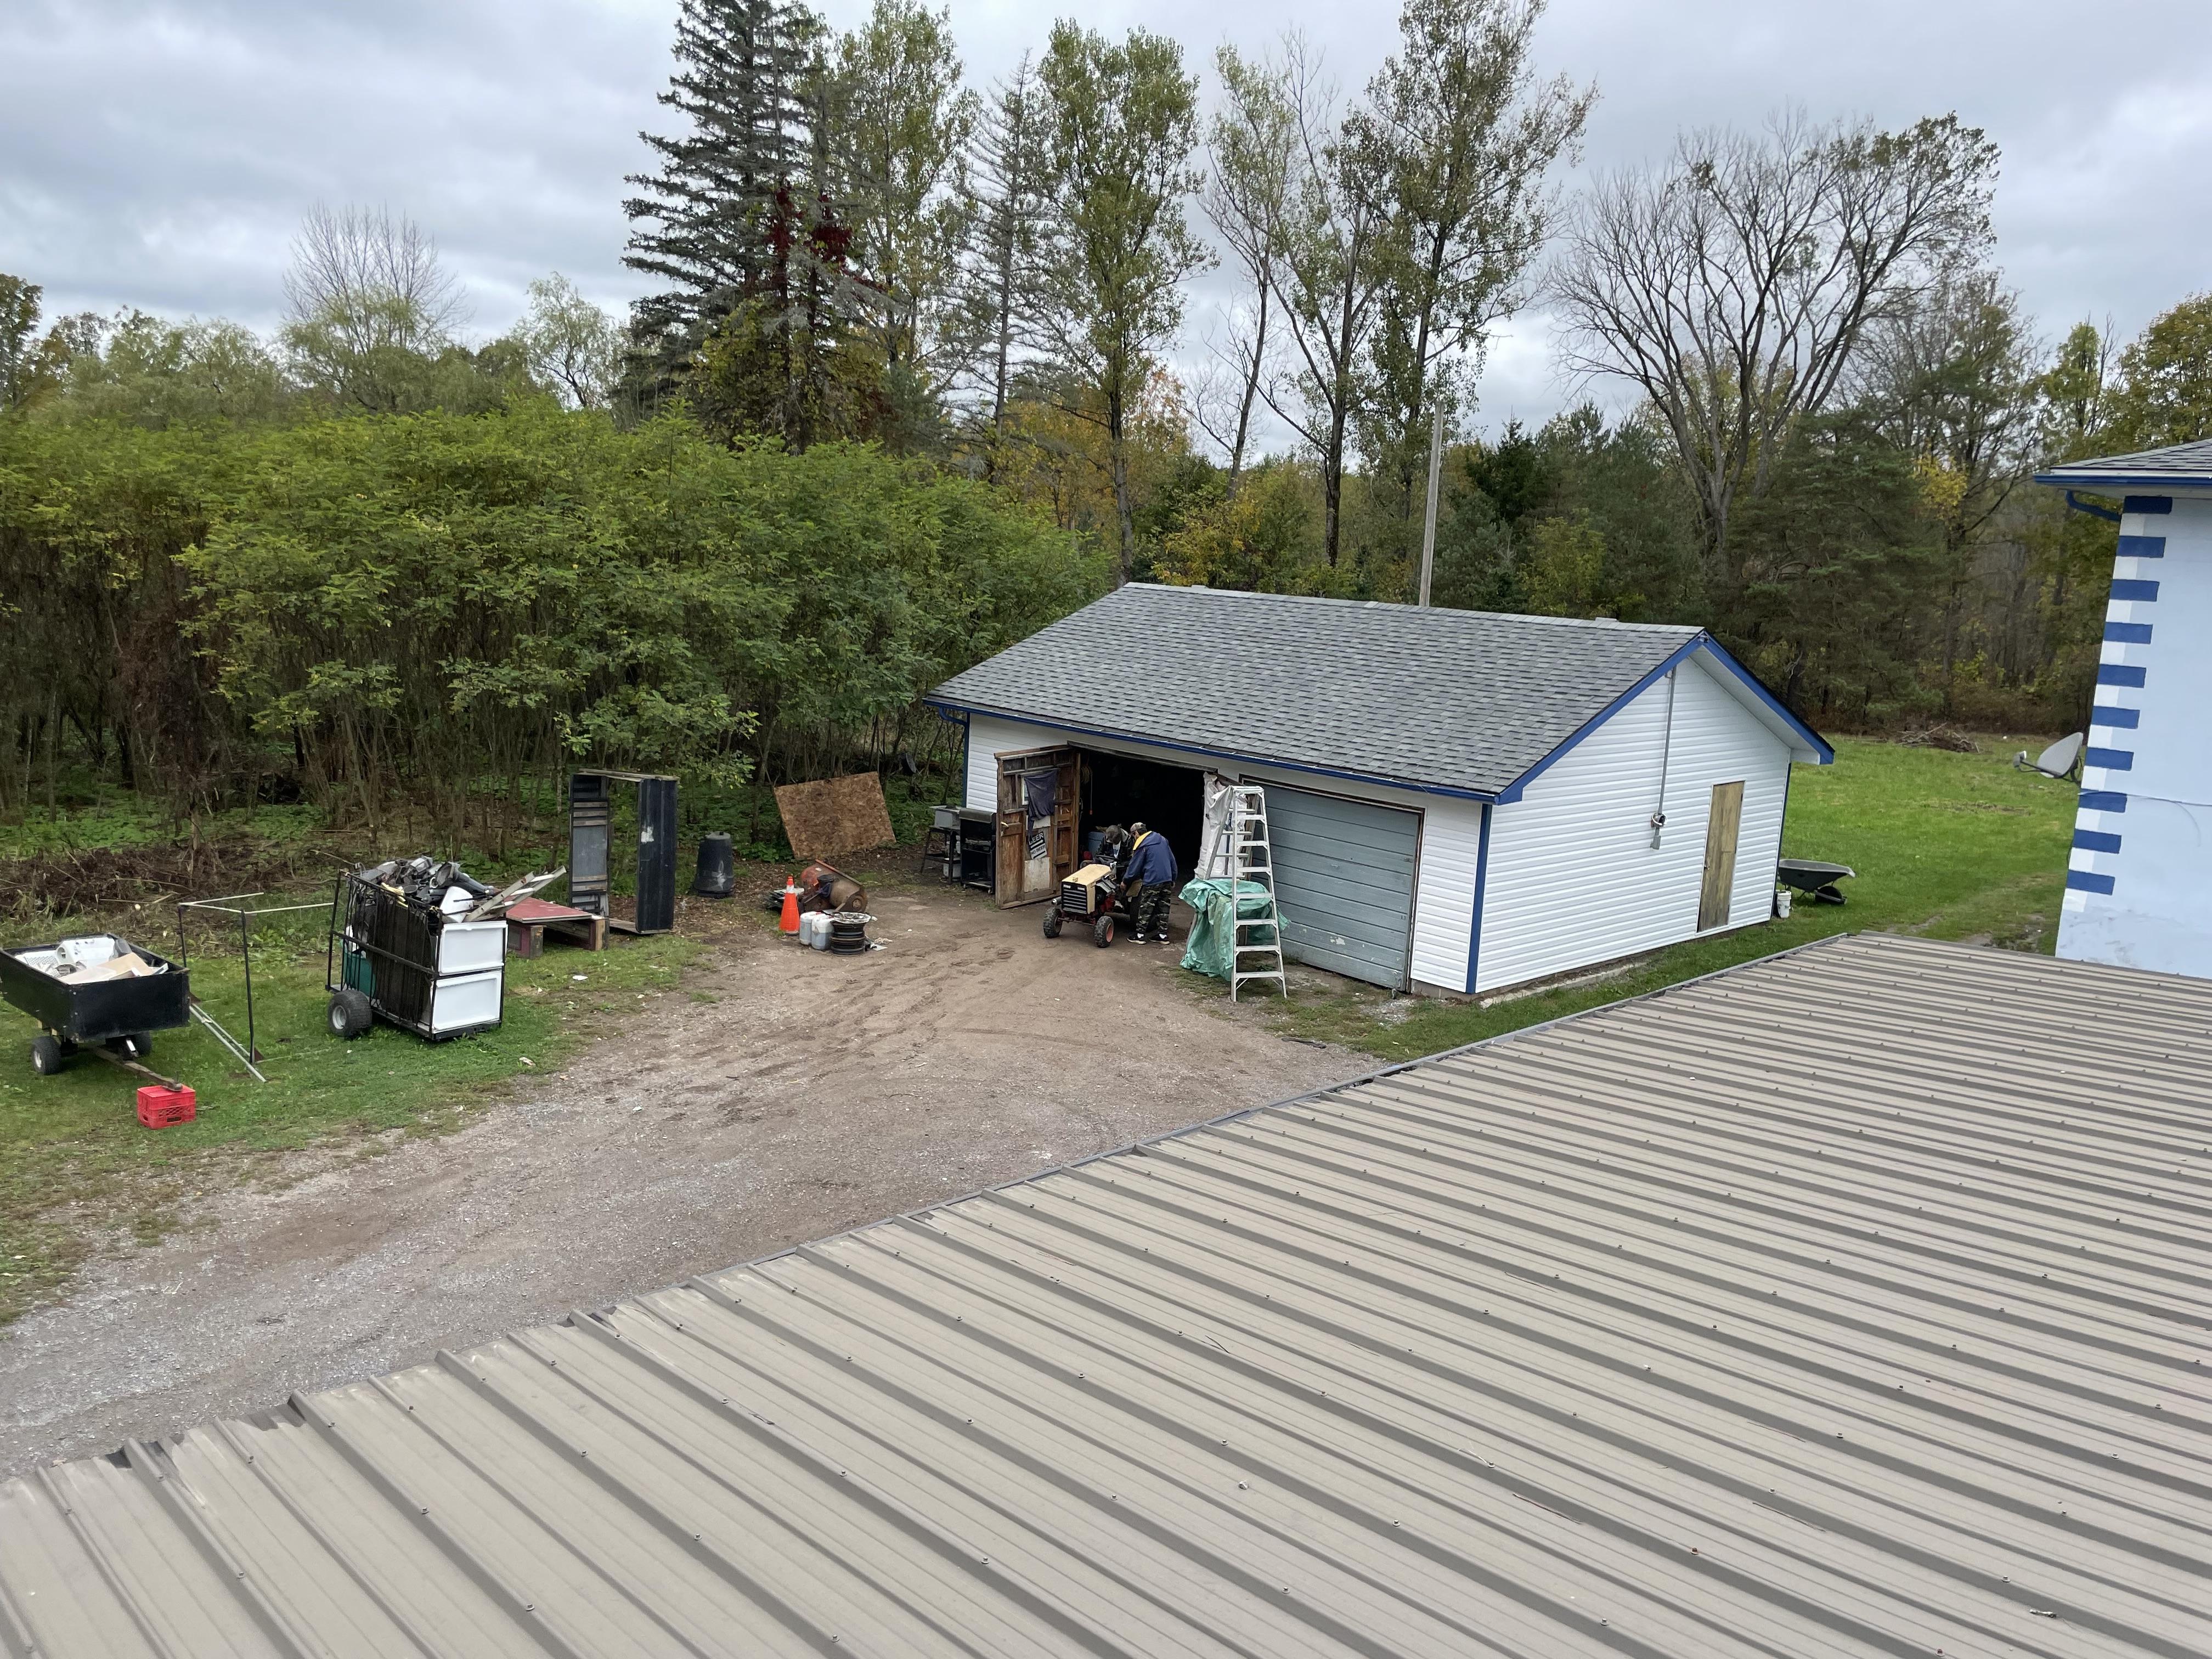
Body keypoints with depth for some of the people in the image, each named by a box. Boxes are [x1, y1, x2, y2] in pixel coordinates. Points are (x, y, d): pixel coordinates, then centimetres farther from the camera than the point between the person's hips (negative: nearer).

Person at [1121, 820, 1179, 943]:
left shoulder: (1141, 846, -7)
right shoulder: (1162, 840, 13)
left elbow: (1134, 867, -3)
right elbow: (1172, 861, 16)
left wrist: (1125, 881, 11)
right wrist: (1173, 879, 23)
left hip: (1152, 882, -7)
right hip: (1167, 881, 7)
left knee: (1145, 909, 2)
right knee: (1164, 908, 12)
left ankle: (1140, 935, 6)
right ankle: (1163, 935, 15)